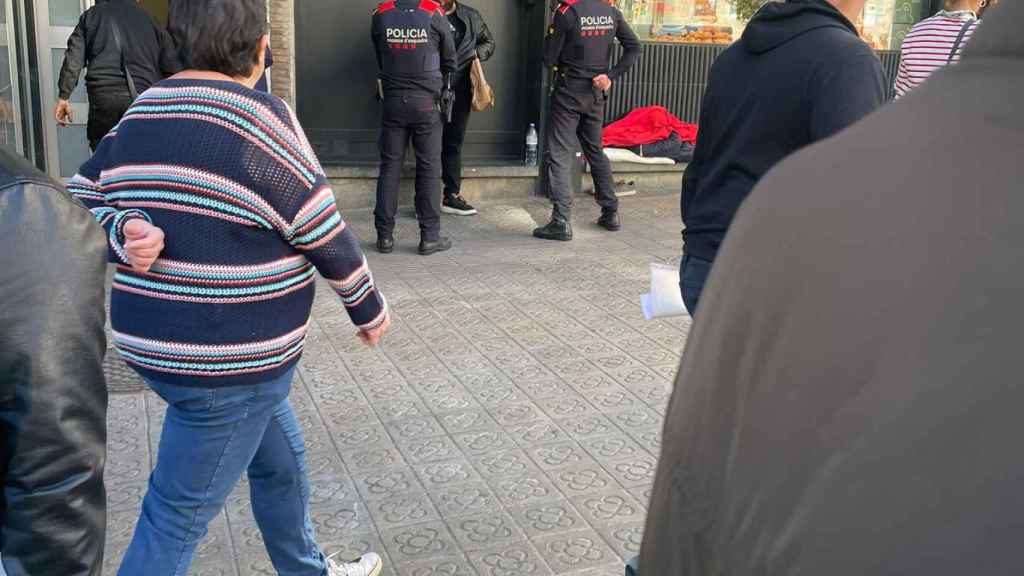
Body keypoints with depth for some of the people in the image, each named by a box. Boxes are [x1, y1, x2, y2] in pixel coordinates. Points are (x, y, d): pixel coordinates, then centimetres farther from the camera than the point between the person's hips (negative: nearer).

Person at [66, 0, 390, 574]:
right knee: (180, 518, 5)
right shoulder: (259, 118, -18)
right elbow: (326, 235, -12)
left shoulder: (142, 113, 6)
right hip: (227, 359, -8)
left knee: (281, 461, 26)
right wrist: (371, 308, 2)